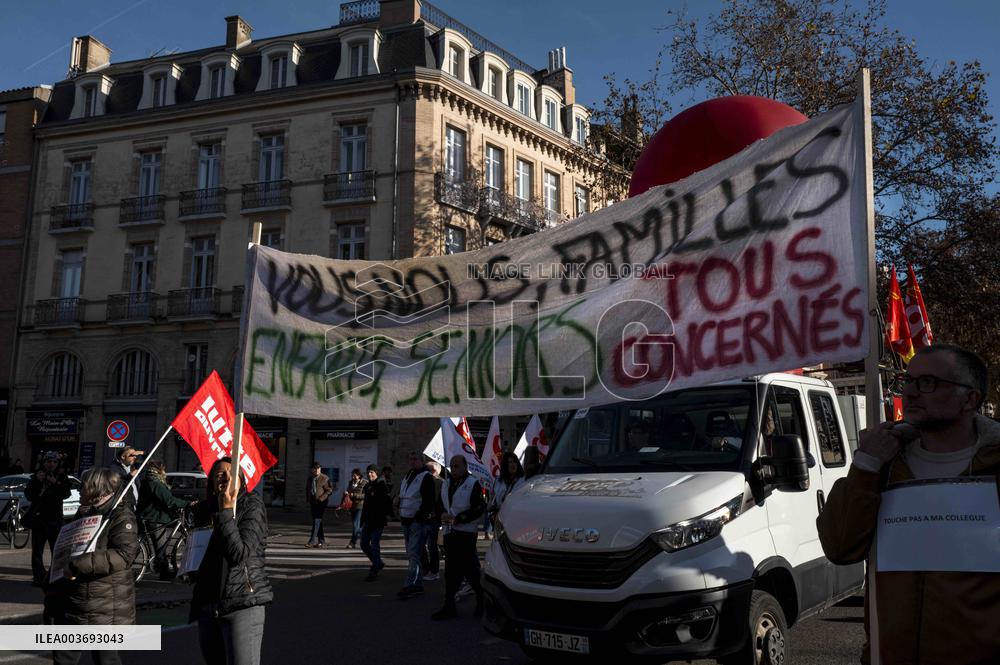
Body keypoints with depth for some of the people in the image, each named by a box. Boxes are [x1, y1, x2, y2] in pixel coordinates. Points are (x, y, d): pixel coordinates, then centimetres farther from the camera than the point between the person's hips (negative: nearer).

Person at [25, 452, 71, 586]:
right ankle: (38, 577, 4)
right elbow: (28, 495, -2)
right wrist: (37, 481, -15)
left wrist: (56, 483, -22)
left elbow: (66, 494, -7)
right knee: (37, 550, 0)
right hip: (38, 517, 1)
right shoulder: (36, 476, 8)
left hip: (55, 518, -1)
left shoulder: (62, 477, 6)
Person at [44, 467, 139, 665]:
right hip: (73, 608, 8)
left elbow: (124, 554, -28)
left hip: (105, 611, -8)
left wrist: (77, 565, -30)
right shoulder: (84, 516, 14)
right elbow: (64, 556, 22)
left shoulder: (120, 516, -12)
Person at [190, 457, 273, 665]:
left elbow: (240, 554, -17)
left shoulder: (252, 505, -5)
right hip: (207, 606, 6)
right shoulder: (205, 509, 12)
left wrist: (226, 512, -19)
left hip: (243, 603, -6)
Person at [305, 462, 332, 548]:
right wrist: (308, 499, 12)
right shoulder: (310, 478, 11)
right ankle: (321, 540, 17)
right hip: (312, 502, 6)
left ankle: (312, 541, -15)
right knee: (317, 521, 10)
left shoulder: (324, 478, -8)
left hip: (321, 503, -6)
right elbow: (307, 489, 25)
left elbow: (329, 490, -9)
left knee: (317, 521, -13)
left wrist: (321, 498, -18)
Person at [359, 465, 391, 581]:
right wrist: (362, 520, 21)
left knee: (375, 545, -7)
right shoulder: (367, 486, 16)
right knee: (364, 544, 10)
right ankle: (379, 563, 29)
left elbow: (387, 501, -16)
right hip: (367, 520, 8)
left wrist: (387, 514, -28)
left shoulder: (382, 485, -7)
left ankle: (374, 572, -1)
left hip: (378, 520, -8)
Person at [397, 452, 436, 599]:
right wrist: (401, 513, 16)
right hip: (407, 521, 9)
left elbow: (429, 500, -15)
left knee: (413, 554, -13)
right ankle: (418, 584, 20)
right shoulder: (407, 476, 17)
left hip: (419, 522, -9)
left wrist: (422, 515, -20)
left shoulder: (426, 477, -9)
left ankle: (410, 585, -15)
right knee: (411, 554, 13)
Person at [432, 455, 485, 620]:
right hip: (449, 532, 6)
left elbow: (479, 508, -12)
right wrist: (443, 515, -2)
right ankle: (449, 606, 9)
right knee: (451, 570, 6)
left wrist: (457, 518, -16)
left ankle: (482, 600, 10)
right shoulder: (446, 485, 18)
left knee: (470, 569, -7)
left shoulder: (473, 484, -5)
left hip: (466, 532, -6)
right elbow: (440, 505, 21)